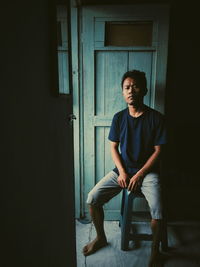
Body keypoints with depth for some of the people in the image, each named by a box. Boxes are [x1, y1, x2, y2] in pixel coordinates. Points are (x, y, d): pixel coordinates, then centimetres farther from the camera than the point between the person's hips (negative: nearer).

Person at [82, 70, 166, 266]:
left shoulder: (156, 118, -8)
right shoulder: (119, 117, 0)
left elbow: (158, 151, -7)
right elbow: (113, 147, 4)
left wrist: (139, 175, -13)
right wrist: (122, 172, -9)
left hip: (147, 171, -3)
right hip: (122, 170, 3)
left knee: (157, 212, -25)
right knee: (93, 198, -10)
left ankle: (155, 250, 7)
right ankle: (101, 238, 17)